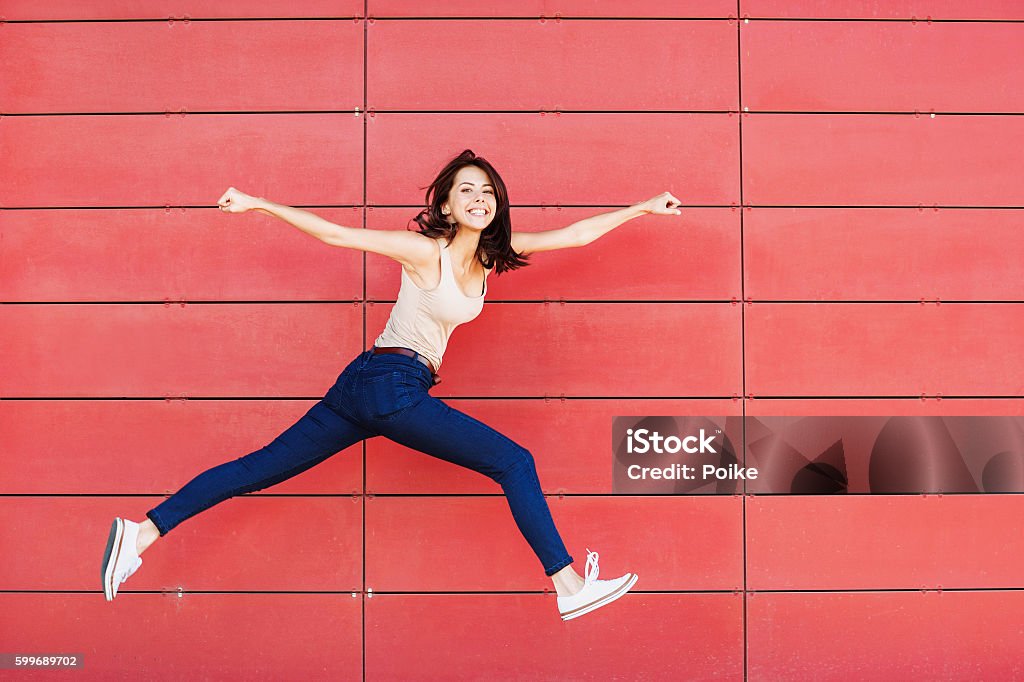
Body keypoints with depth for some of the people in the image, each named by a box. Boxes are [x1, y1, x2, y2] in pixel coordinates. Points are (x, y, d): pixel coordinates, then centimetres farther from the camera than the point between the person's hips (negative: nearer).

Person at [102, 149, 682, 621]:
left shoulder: (492, 253, 9)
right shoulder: (425, 251, -11)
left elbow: (571, 235, 11)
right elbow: (335, 234, -9)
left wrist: (642, 207, 14)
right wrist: (258, 204, -9)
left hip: (367, 387, 8)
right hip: (388, 384, -8)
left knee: (265, 467, 10)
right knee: (515, 462, -7)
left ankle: (141, 533, 16)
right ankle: (569, 587, -3)